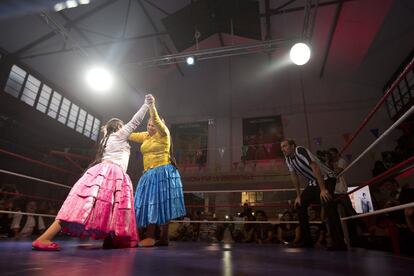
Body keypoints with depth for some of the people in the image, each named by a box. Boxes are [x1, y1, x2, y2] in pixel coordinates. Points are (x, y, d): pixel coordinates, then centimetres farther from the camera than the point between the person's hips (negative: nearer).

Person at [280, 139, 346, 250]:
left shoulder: (300, 151, -24)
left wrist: (323, 189, -36)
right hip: (313, 183, 8)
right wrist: (298, 196, 4)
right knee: (300, 204, 0)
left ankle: (339, 243, -23)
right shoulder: (287, 159, 0)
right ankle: (306, 241, 7)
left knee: (327, 204, -28)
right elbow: (294, 176, 5)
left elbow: (315, 167, -32)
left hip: (326, 179, -8)